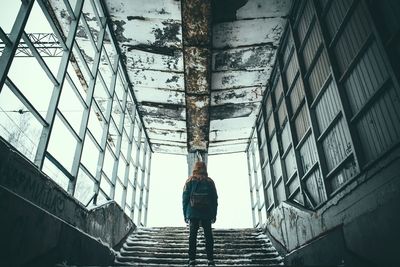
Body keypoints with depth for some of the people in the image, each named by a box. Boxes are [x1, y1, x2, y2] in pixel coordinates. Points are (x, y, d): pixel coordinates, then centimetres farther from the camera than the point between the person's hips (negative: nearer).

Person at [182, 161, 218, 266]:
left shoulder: (189, 181, 3)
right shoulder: (210, 182, 5)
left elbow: (185, 198, 1)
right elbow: (214, 200, 6)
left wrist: (185, 214, 5)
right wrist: (214, 214, 12)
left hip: (193, 214, 0)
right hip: (207, 214, 1)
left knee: (192, 237, 5)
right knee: (208, 237, 6)